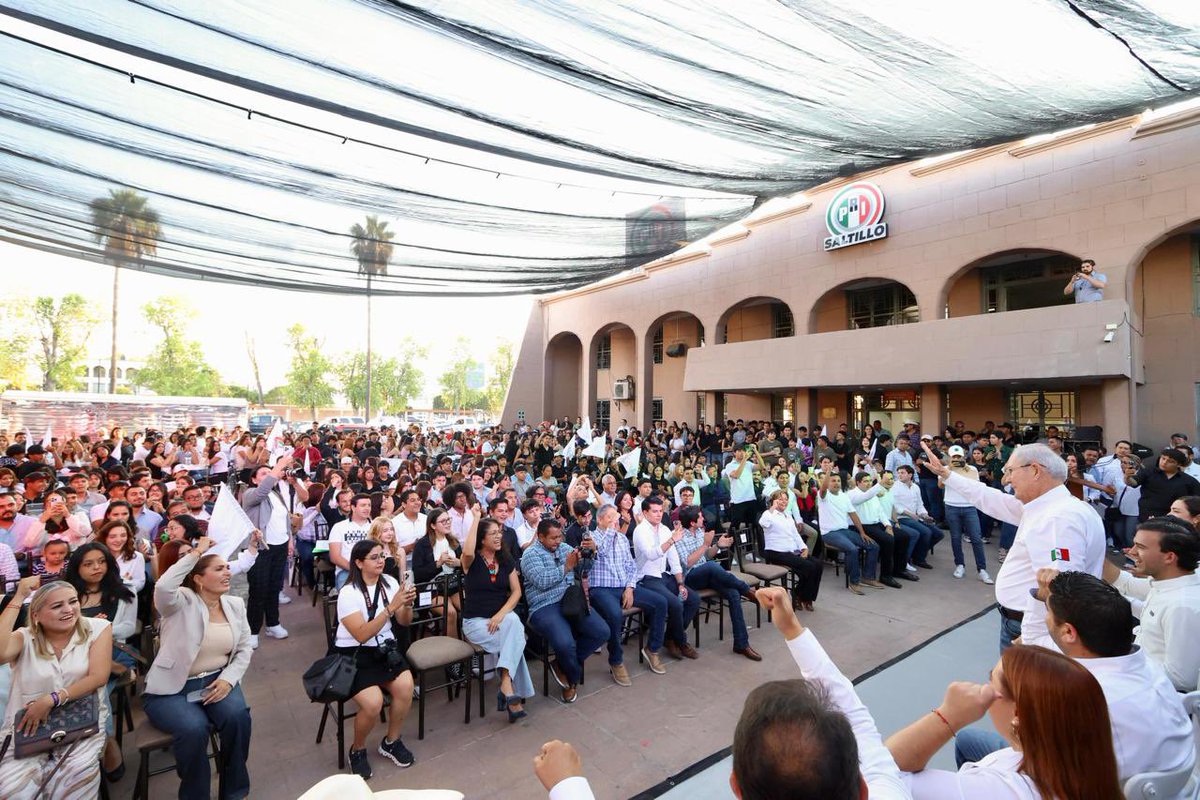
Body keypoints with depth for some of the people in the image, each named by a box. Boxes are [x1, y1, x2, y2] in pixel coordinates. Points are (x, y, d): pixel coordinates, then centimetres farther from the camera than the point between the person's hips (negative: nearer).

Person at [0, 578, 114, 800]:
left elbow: (98, 677, -8)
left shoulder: (97, 628, -2)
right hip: (27, 724, 1)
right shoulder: (25, 638, 1)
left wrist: (51, 700, -20)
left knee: (78, 771, -28)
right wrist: (18, 598, -18)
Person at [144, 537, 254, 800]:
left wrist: (228, 679, -10)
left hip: (217, 680, 4)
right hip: (172, 688, -3)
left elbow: (244, 649, 7)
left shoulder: (235, 604, 5)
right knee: (193, 728, -31)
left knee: (238, 716, -25)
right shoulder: (181, 603, -10)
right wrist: (196, 552, -28)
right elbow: (163, 587, -36)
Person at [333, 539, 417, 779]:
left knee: (406, 686, -22)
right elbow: (362, 635, -23)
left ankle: (391, 742, 6)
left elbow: (404, 622, 4)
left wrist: (407, 604, -18)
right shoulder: (348, 593, -15)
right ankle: (357, 750, 7)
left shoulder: (389, 583, 0)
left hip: (385, 649, 4)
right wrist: (390, 607, -29)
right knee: (373, 702, -26)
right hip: (355, 655, -4)